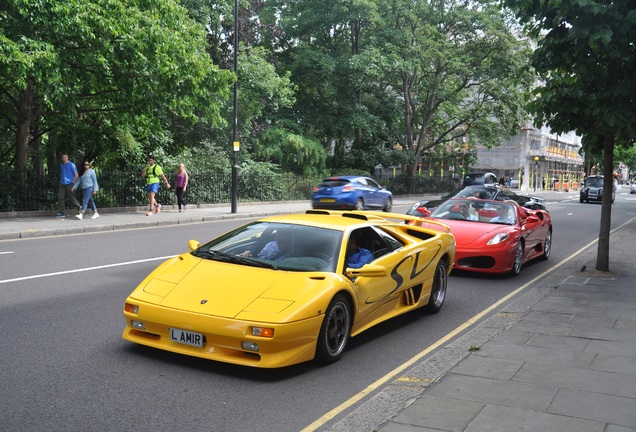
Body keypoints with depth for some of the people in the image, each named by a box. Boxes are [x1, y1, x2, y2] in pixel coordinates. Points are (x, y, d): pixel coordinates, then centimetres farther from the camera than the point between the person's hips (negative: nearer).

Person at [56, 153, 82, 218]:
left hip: (69, 184, -6)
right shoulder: (61, 165, 14)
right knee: (60, 198, -3)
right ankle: (61, 213, 0)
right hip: (62, 184, 6)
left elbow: (76, 175, -6)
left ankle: (80, 208, 16)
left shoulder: (71, 165, -5)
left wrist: (73, 183, -11)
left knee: (72, 198, -2)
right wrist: (61, 180, 16)